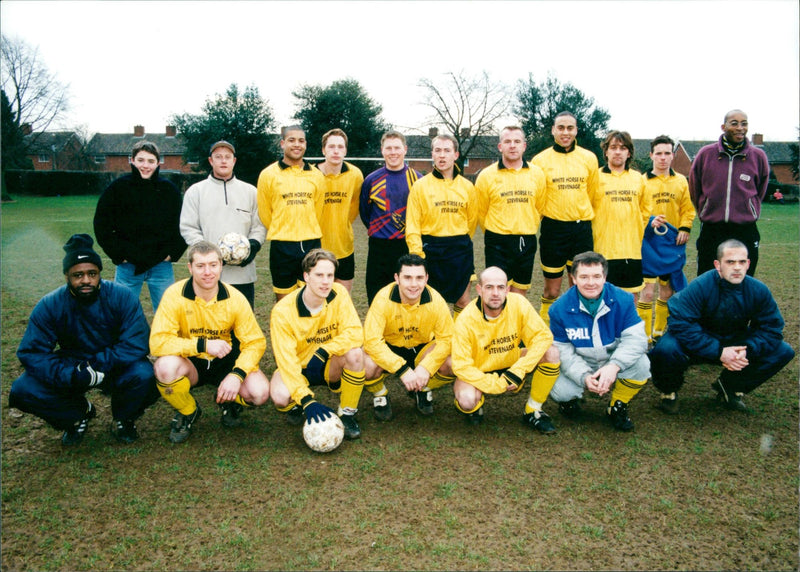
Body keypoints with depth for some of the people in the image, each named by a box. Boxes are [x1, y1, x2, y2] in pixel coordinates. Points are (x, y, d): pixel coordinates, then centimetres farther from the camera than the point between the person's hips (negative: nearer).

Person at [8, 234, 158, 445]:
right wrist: (72, 376, -32)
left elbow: (136, 344, -22)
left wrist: (98, 365, -31)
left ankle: (123, 419, 2)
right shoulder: (49, 306, -14)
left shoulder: (122, 297, -18)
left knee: (143, 375, -34)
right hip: (72, 366, 2)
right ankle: (80, 413, 10)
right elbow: (31, 353, -16)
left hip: (114, 365, -2)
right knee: (23, 390, -21)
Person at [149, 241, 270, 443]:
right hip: (190, 364, -1)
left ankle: (229, 401, 14)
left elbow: (256, 342, -11)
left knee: (260, 392, -26)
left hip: (226, 362, 1)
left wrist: (237, 374, -28)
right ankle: (188, 412, -1)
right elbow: (158, 342, -25)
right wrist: (203, 345, -33)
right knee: (165, 366, -35)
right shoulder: (175, 295, -17)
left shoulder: (235, 298, -12)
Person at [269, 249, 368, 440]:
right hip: (298, 367, -1)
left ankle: (347, 413, -10)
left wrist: (323, 351, -35)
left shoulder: (338, 293, -15)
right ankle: (296, 405, 8)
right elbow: (286, 360, -26)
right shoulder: (282, 311, -22)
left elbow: (355, 333, -23)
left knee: (355, 352, -31)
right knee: (280, 397, -33)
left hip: (329, 366, 2)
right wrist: (307, 400, -35)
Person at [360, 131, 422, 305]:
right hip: (379, 247, 1)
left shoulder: (417, 179, 2)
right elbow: (364, 211, 16)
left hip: (409, 246, -1)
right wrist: (376, 229, 13)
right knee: (376, 299, 5)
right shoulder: (372, 180, 4)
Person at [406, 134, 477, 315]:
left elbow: (472, 220, 14)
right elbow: (412, 226, -5)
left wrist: (460, 243, 12)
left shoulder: (467, 187, 5)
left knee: (462, 301, 8)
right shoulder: (420, 186, -2)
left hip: (460, 252, 2)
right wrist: (418, 255, -14)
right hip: (430, 252, -2)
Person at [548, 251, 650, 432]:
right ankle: (570, 399, 14)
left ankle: (617, 408, 0)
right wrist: (584, 377, -29)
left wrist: (614, 366, -36)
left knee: (640, 364, -29)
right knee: (559, 391, -28)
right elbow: (563, 351, -12)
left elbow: (635, 338, -20)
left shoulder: (622, 300, -14)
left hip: (614, 363, 1)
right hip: (578, 367, -1)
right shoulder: (560, 309, -14)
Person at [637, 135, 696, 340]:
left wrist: (685, 228, -4)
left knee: (667, 290, 12)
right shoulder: (642, 181, -3)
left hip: (673, 242, 4)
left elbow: (688, 209, 11)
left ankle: (660, 331, 27)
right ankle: (644, 336, -2)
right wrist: (648, 222, -21)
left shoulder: (681, 181, 8)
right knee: (647, 290, -10)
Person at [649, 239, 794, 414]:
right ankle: (669, 391, 0)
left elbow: (771, 328, -5)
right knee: (666, 349, -36)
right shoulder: (700, 286, -25)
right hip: (700, 346, -5)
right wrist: (719, 352, -33)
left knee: (784, 352, -9)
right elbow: (680, 324, -31)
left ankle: (729, 387, 10)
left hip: (735, 344, 5)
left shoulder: (758, 290, -11)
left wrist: (747, 351, -24)